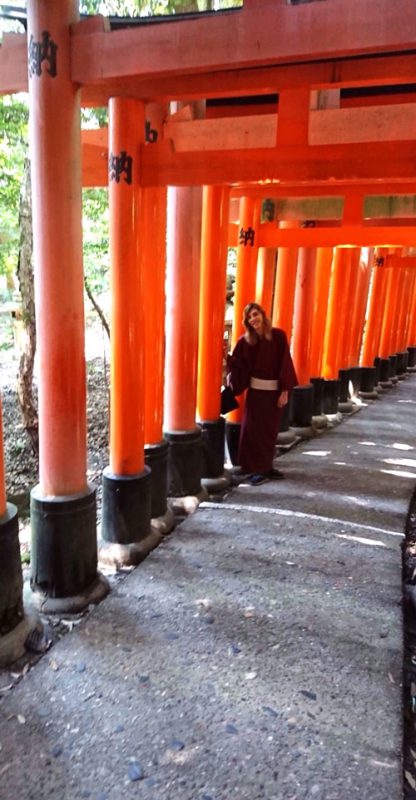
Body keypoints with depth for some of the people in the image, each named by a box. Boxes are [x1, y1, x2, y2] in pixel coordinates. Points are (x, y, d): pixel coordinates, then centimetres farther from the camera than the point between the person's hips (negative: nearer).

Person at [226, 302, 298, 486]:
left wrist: (285, 390, -11)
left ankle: (266, 466, 23)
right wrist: (228, 356, -20)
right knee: (254, 429, 0)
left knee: (270, 430, 9)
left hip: (275, 390, 0)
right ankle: (258, 469, 11)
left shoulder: (278, 335, -6)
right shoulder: (245, 341, -3)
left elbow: (285, 364, -7)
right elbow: (239, 366, -2)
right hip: (256, 389, 0)